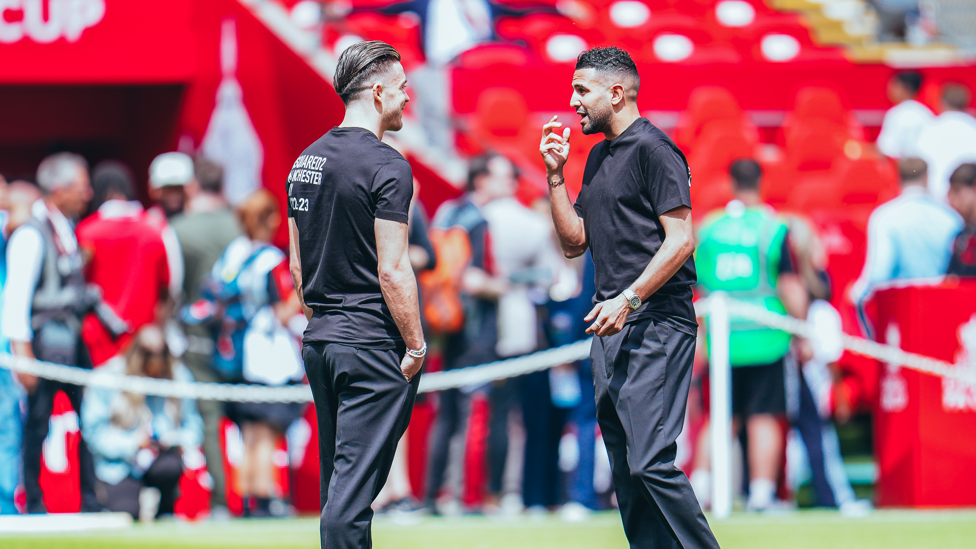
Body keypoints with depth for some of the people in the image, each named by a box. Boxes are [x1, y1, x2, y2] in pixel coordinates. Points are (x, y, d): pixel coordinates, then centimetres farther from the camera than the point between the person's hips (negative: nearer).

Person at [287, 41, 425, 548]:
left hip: (320, 339, 8)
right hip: (372, 344, -8)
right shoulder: (386, 165, -13)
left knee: (337, 482, 13)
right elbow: (392, 271, -17)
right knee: (354, 487, -9)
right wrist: (416, 346, -10)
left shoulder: (306, 162, 12)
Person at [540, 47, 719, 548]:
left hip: (656, 324, -9)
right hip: (612, 325, 9)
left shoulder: (652, 150, -8)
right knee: (624, 468, 7)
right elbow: (574, 241, 21)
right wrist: (555, 174, 12)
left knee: (650, 461, -17)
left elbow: (681, 240, -15)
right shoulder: (599, 157, 19)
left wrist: (628, 300, -19)